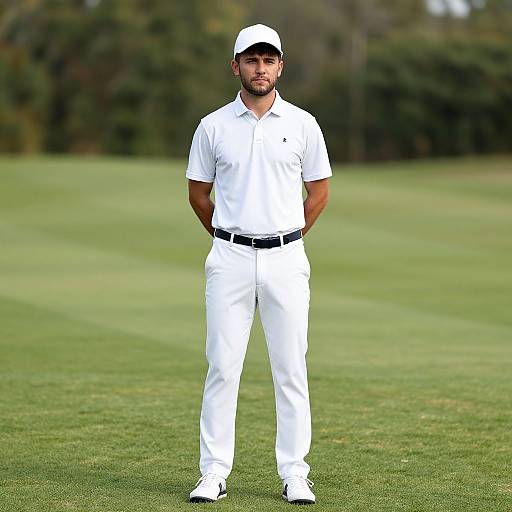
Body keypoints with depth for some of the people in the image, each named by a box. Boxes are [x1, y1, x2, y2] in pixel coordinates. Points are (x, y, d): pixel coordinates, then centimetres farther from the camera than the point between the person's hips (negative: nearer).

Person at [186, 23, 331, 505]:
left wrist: (286, 241, 11)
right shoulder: (213, 126, 3)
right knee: (222, 367, -1)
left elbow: (319, 191, 11)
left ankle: (294, 474, 7)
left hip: (285, 260, 0)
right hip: (229, 259, 0)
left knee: (291, 370, 2)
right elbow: (198, 193, 13)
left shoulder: (302, 124, 4)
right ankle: (214, 473, 4)